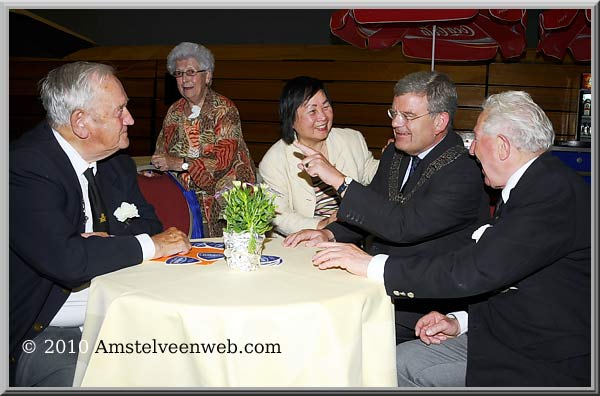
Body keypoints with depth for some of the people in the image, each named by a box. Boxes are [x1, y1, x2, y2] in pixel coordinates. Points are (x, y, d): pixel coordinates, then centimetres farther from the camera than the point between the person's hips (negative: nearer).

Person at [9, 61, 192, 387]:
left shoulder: (117, 163, 6)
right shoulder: (24, 166, -18)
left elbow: (150, 226, 10)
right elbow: (66, 260, -28)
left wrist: (108, 244, -13)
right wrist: (151, 244, -16)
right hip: (45, 333, -5)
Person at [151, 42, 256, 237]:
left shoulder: (224, 110, -6)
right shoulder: (174, 111, 12)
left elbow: (224, 159, -17)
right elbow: (162, 154, 17)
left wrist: (179, 163, -21)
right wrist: (157, 169, -6)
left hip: (223, 198, -4)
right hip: (186, 197, 4)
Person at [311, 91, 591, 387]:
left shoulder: (555, 192, -25)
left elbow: (475, 270, -32)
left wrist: (374, 265, -26)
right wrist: (462, 323, 2)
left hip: (547, 365, -8)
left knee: (408, 366, -11)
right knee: (401, 362, 3)